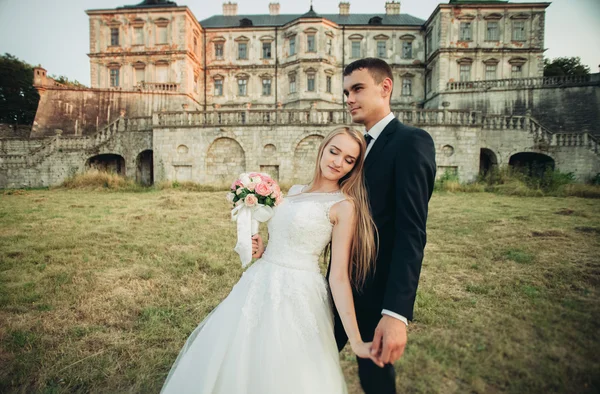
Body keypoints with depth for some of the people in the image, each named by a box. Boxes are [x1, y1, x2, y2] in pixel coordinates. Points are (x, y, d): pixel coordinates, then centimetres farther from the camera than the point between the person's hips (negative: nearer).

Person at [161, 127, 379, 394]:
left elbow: (339, 275, -13)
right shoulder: (296, 191, 10)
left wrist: (356, 341, -17)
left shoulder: (345, 205, -10)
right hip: (259, 286, 7)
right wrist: (259, 251, -1)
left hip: (295, 295, -6)